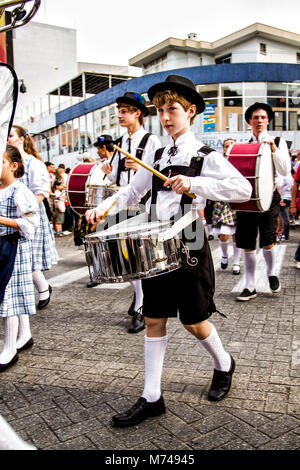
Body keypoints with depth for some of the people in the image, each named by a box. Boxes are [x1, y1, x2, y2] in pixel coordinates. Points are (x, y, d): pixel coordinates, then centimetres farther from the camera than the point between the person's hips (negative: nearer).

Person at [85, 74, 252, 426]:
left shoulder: (205, 156, -6)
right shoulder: (155, 157, 12)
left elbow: (244, 189, -19)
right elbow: (131, 192, 19)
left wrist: (194, 183, -27)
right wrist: (104, 207, 1)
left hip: (189, 247, -5)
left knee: (194, 322, 7)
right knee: (154, 321, 7)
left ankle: (224, 365, 38)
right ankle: (151, 398, 19)